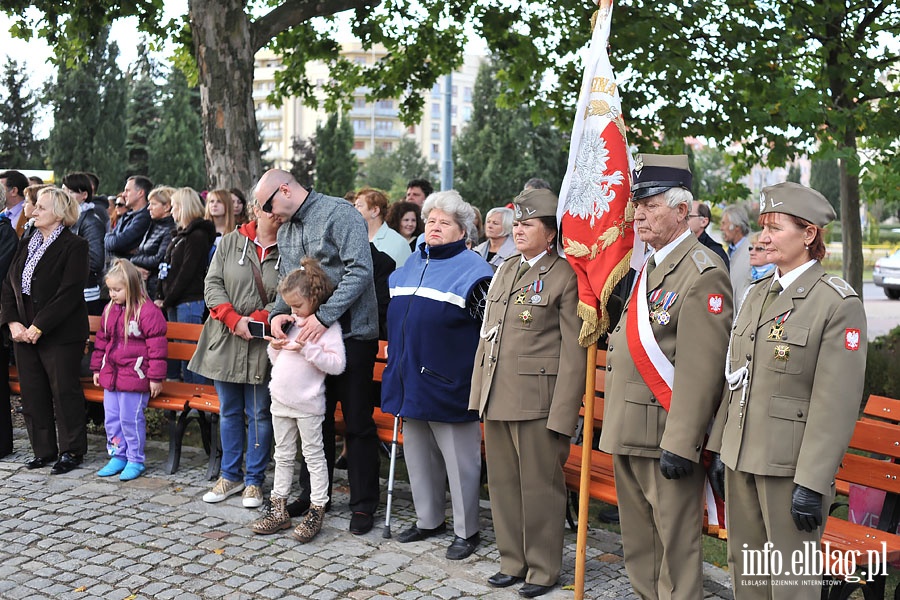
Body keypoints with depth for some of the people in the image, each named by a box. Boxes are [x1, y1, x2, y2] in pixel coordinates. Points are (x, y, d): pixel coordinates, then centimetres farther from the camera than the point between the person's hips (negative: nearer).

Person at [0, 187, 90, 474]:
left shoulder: (74, 246, -10)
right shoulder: (26, 244, 13)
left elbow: (68, 294, -17)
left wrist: (39, 327, -18)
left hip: (61, 335, -7)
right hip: (24, 333, 7)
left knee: (65, 393, 0)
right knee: (32, 394, 11)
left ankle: (71, 451, 13)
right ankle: (43, 450, 22)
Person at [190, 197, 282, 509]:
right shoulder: (231, 242, 5)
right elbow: (213, 284, 1)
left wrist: (255, 320, -19)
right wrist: (234, 320, -12)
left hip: (262, 346, -3)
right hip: (225, 341, 3)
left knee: (259, 414, 5)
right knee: (229, 412, 13)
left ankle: (254, 480, 18)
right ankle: (231, 475, 27)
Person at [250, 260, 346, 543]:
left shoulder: (327, 325, -11)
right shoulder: (291, 322, 11)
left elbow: (337, 364, -22)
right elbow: (276, 360, 21)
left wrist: (307, 347, -26)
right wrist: (275, 347, -1)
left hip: (307, 404, -7)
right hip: (281, 401, 8)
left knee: (314, 456, 3)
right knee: (283, 456, 15)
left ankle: (316, 511, 9)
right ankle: (279, 510, 23)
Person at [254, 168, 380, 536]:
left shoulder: (340, 213, -12)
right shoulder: (285, 229, 14)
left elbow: (360, 270, -22)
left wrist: (324, 316, -26)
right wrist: (278, 312, -5)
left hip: (352, 334, -7)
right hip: (309, 336, 8)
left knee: (358, 423, 1)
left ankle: (364, 503, 12)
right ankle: (314, 494, 30)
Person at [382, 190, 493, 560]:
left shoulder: (473, 270, -7)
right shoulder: (411, 265, 15)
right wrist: (396, 357, 22)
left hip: (449, 384, -7)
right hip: (410, 380, 7)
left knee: (459, 458, 1)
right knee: (418, 453, 16)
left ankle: (466, 531, 14)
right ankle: (428, 520, 31)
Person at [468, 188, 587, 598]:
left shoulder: (565, 277, -6)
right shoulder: (506, 270, 15)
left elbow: (574, 351, -10)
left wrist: (563, 415, -15)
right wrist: (480, 392, 12)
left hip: (537, 400, -7)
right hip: (497, 396, 7)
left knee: (540, 486, 3)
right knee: (503, 483, 14)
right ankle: (513, 561, 28)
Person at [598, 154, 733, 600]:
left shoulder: (702, 272, -14)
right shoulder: (646, 269, 15)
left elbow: (701, 368, -20)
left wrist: (680, 444, -23)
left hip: (666, 435, -9)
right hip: (629, 431, 9)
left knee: (675, 544, 2)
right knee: (638, 543, 19)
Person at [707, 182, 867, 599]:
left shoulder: (839, 303, -11)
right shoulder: (757, 293, 12)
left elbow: (836, 403, -16)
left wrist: (812, 482, -19)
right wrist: (722, 450, 14)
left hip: (791, 464, -7)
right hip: (743, 457, 7)